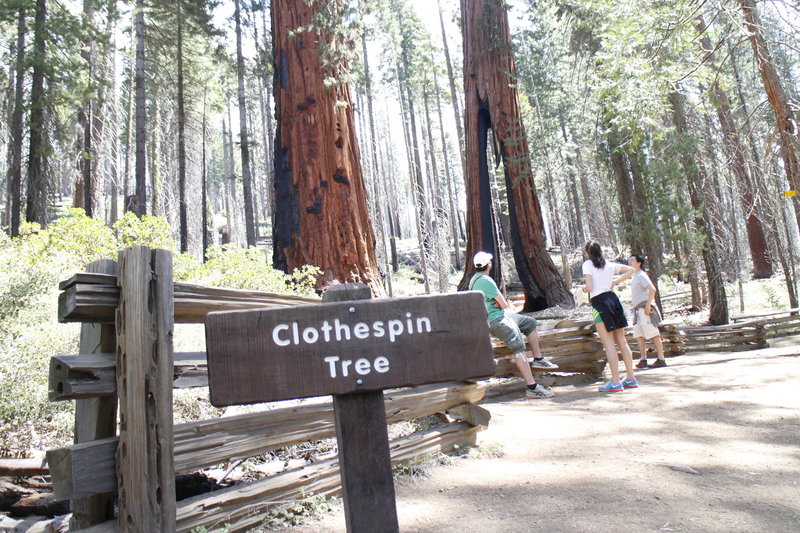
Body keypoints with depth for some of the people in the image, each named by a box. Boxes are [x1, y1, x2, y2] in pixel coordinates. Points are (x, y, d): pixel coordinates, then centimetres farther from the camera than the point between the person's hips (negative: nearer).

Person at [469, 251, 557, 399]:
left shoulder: (475, 279, 11)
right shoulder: (486, 281, -20)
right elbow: (504, 305, -17)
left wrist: (497, 302, -8)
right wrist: (500, 303, 6)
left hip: (502, 315, 11)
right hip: (496, 321, -11)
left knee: (530, 322, 19)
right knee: (518, 347, -21)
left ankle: (538, 359, 24)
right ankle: (531, 388, -26)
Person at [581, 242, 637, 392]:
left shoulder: (587, 264, -5)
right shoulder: (609, 265, 13)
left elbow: (589, 287, -14)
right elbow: (630, 270, 21)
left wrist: (583, 289, 8)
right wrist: (615, 282, 17)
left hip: (599, 303, -6)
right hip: (613, 299, 6)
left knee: (609, 343, -6)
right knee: (621, 341, 10)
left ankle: (615, 382, -5)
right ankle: (631, 379, 16)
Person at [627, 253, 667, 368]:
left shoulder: (641, 275, -11)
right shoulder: (634, 276, 17)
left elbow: (652, 289, -22)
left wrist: (648, 305, -24)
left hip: (645, 308, -10)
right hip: (638, 309, 10)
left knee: (653, 334, -5)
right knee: (638, 335, 8)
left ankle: (661, 359, -1)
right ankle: (643, 359, 10)